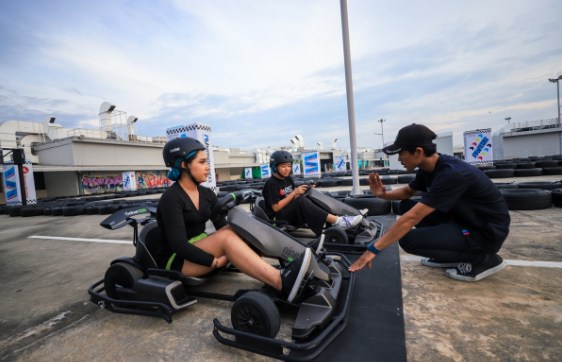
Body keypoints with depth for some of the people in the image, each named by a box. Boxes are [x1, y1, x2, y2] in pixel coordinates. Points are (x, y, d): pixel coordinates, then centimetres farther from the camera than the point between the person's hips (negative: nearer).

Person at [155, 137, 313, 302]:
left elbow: (222, 225, -3)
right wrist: (214, 261, -25)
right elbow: (178, 244, -24)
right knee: (227, 235, -32)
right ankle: (282, 282, -42)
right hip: (175, 260, -6)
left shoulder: (206, 194, 4)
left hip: (201, 249, 6)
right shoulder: (171, 199, -17)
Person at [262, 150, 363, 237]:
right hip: (278, 219, -8)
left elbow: (293, 199, 12)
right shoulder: (271, 184, -11)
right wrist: (294, 193, -19)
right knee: (302, 201, -32)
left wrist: (300, 192, -8)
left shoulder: (288, 179, 12)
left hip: (292, 213, 8)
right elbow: (276, 207, -17)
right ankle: (338, 221, -38)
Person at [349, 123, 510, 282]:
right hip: (463, 219, 9)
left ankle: (483, 259, -2)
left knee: (409, 240, -21)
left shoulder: (452, 174, -31)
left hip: (487, 232, -8)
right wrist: (383, 194, -8)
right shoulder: (429, 167, -4)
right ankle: (452, 255, 10)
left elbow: (412, 218, -35)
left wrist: (374, 248, -32)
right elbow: (408, 191, 15)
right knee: (406, 206, 1)